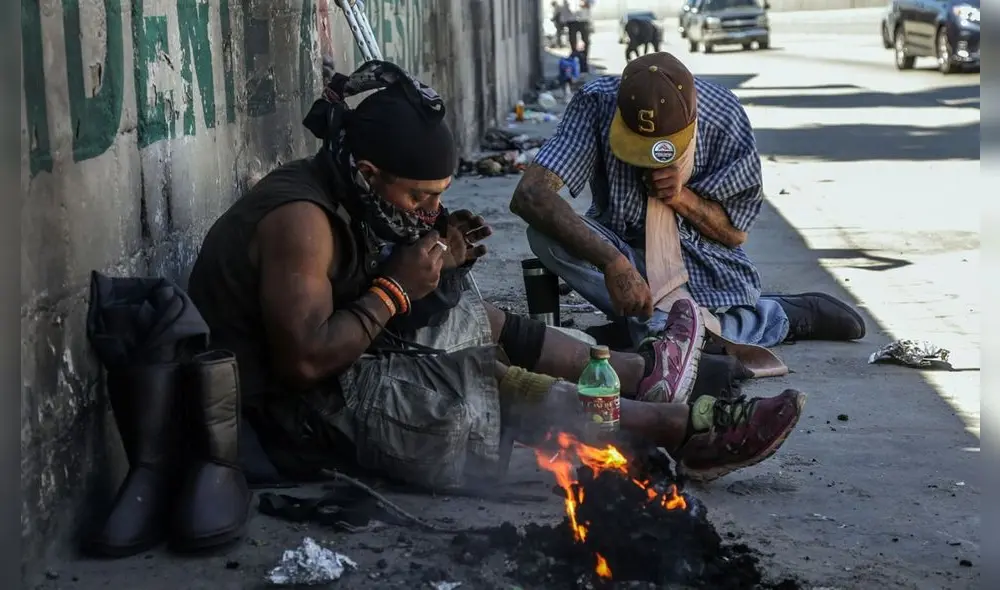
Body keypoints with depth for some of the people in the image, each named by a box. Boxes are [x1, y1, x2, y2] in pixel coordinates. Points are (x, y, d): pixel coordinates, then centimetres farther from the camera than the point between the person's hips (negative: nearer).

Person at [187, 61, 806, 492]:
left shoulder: (338, 193, 3)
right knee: (491, 379, -11)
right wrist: (396, 291, -23)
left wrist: (436, 258, -5)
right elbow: (304, 361, -32)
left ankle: (642, 372, 19)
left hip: (345, 368, 10)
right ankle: (687, 430, -5)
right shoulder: (301, 219, -25)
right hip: (302, 412, -10)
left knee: (485, 320, 9)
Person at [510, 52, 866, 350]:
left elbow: (736, 233, -4)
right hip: (625, 253, 1)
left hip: (706, 267, -1)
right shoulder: (597, 104, -22)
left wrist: (684, 199, -25)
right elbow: (529, 195, -35)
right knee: (546, 234, -31)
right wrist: (611, 262, -45)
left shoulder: (726, 119, -18)